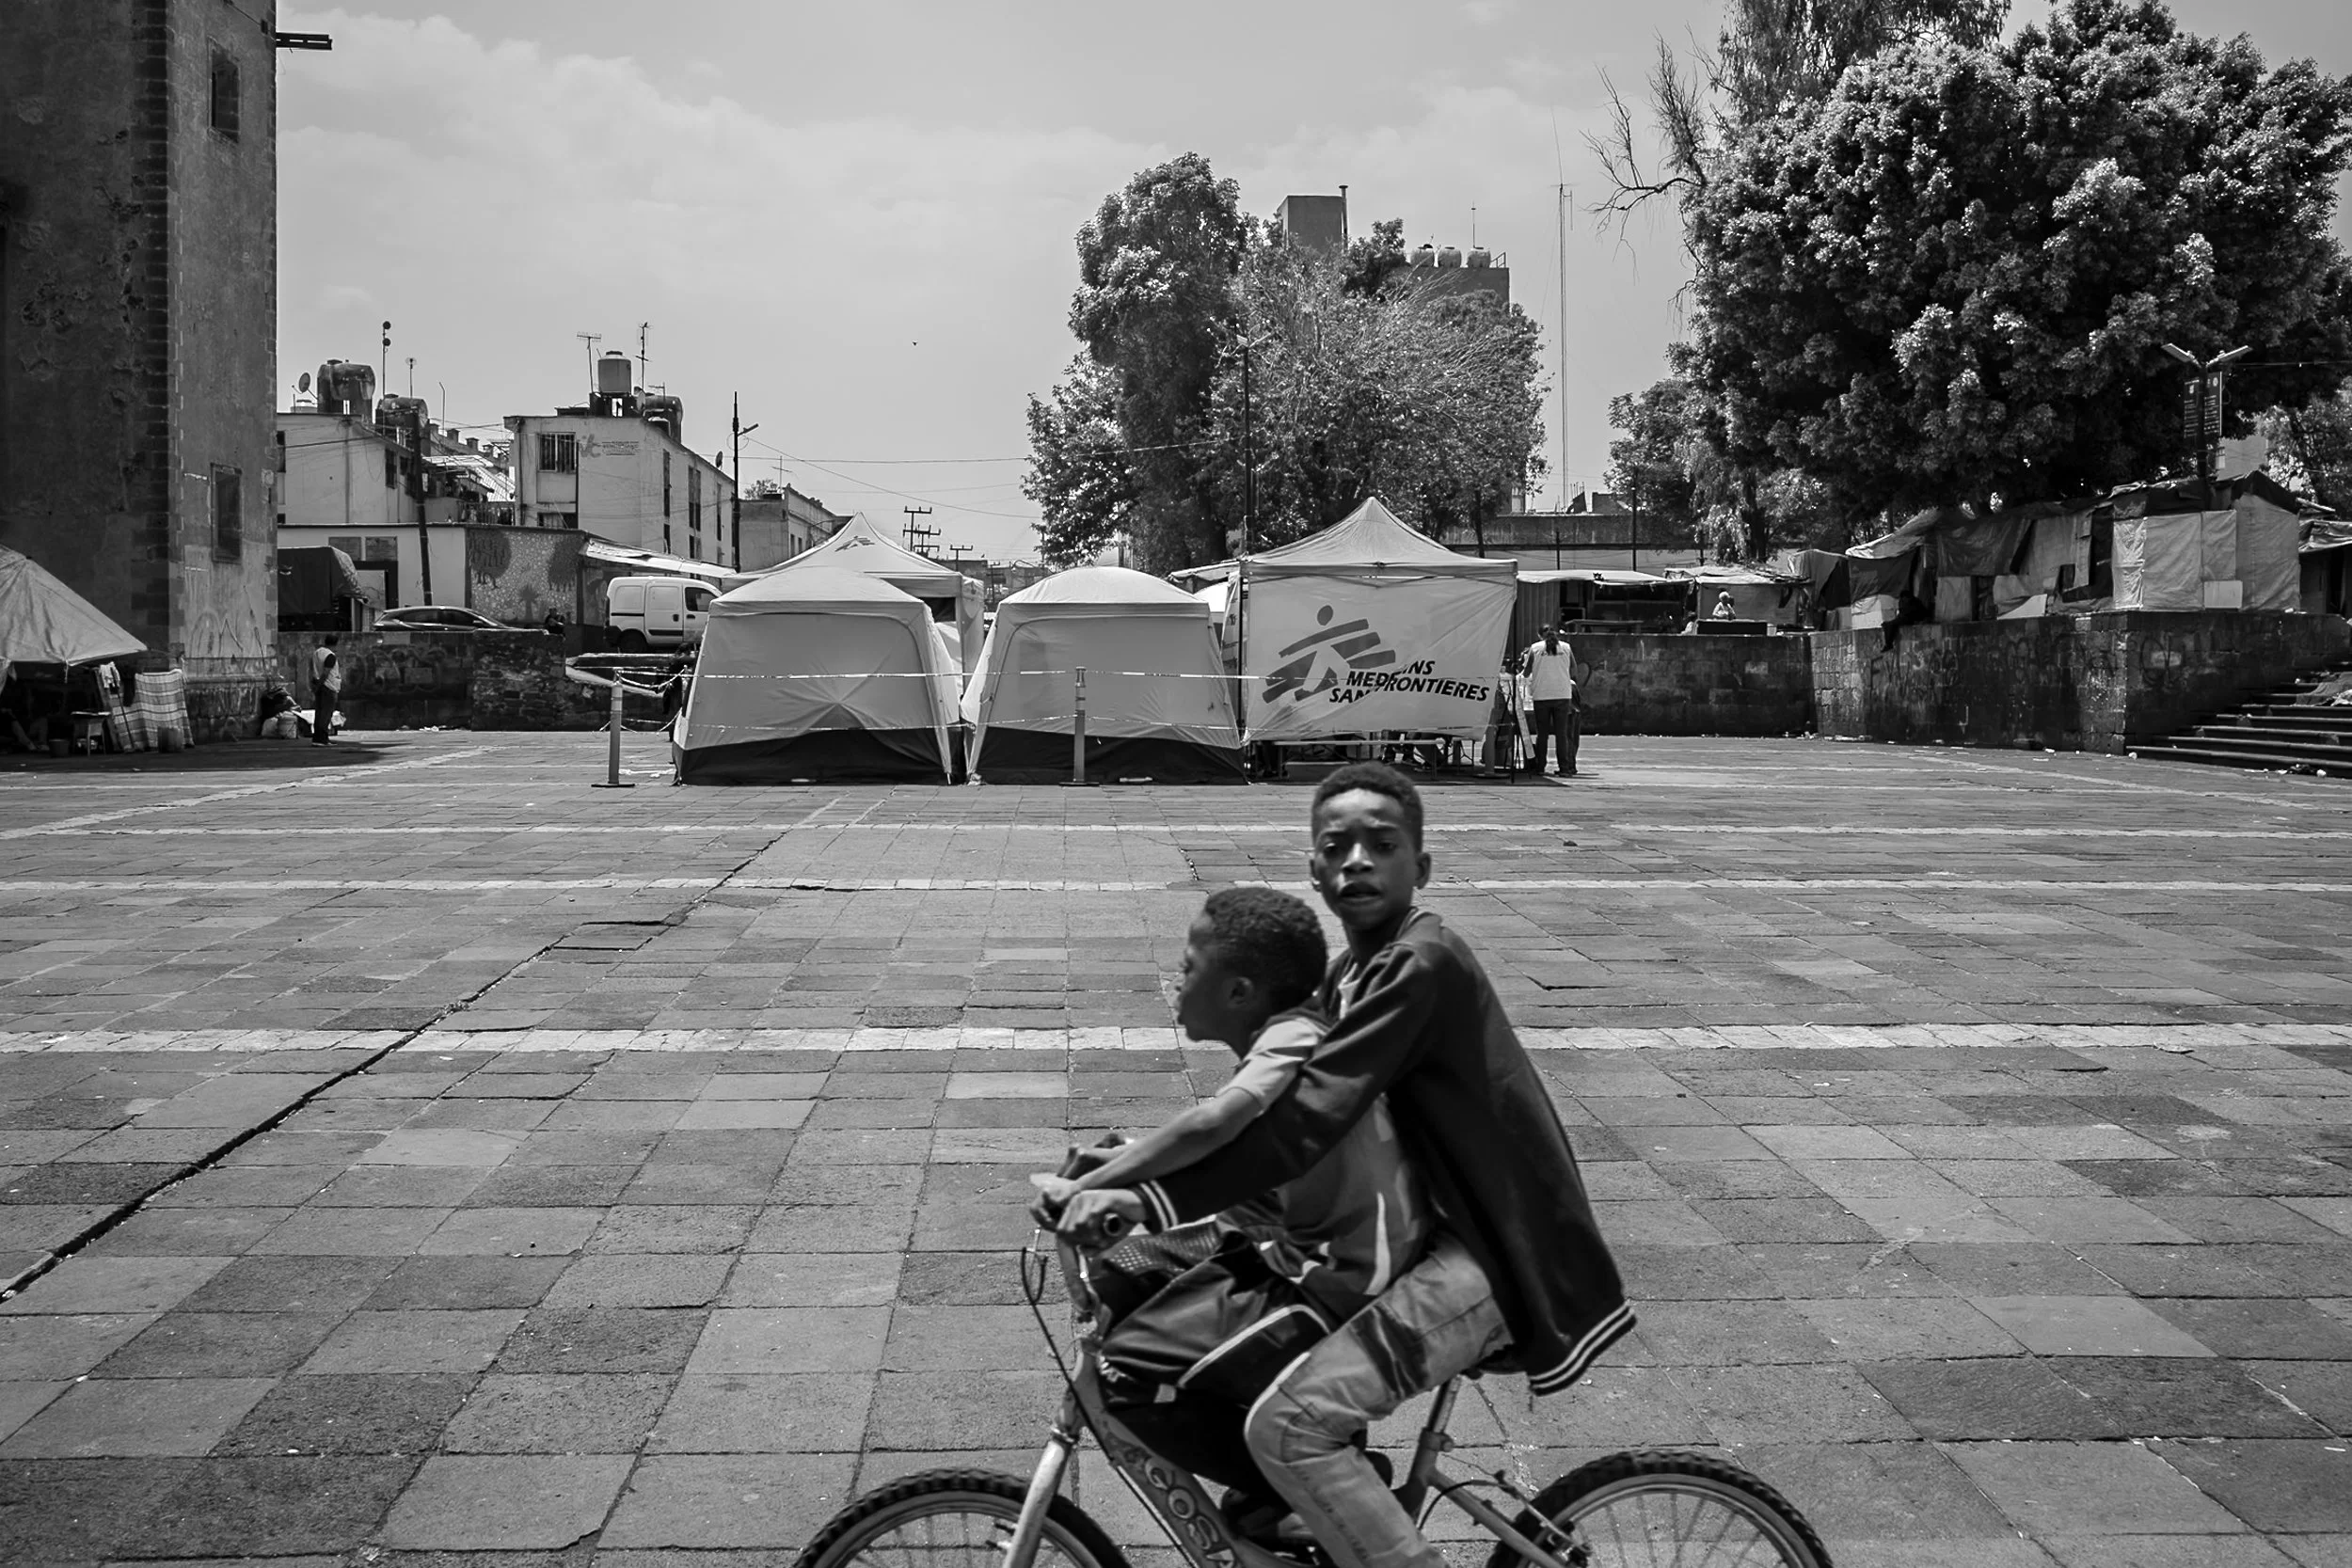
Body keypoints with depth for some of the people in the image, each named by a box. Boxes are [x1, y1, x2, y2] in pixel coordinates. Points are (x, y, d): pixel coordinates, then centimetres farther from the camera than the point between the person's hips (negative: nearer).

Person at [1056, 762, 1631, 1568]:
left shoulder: (1422, 963, -18)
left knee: (1288, 1424, -20)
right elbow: (1286, 1103, 18)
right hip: (1454, 1230, 10)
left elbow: (1305, 1119, -27)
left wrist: (1156, 1201, -30)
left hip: (1496, 1254, -10)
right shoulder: (1355, 975, 12)